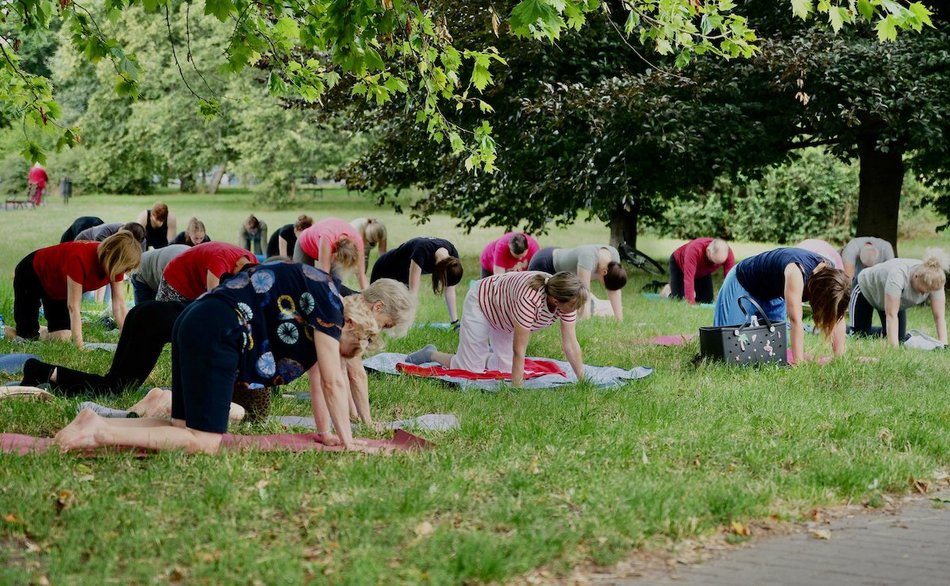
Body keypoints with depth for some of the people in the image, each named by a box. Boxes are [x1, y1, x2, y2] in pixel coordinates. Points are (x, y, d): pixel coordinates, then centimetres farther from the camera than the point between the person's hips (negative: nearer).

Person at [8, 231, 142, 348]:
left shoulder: (116, 266, -22)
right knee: (29, 334, -9)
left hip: (59, 287, 6)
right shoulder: (80, 258, -43)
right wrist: (80, 346, -45)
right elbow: (73, 306, -42)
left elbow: (119, 305, -20)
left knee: (63, 337, -5)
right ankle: (8, 332, 21)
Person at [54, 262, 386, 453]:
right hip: (216, 335, -10)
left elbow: (317, 379, 28)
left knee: (185, 429, 10)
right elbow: (332, 382, -4)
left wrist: (325, 433, 29)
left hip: (194, 325, 10)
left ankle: (97, 423, -2)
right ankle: (101, 433, -19)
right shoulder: (329, 300, -4)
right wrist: (346, 440, 3)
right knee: (205, 443, -11)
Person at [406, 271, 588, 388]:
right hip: (482, 302, -7)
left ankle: (484, 356, 34)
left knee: (506, 368, 5)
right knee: (470, 370, -6)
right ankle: (431, 354, 18)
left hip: (503, 313, 7)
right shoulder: (529, 299, -44)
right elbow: (519, 350, -39)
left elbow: (570, 344, -18)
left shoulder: (568, 298, -24)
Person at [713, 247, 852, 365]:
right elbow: (795, 320, -44)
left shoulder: (831, 272, -21)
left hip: (772, 294, 7)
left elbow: (837, 318, -19)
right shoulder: (796, 272, -42)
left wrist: (839, 358, -24)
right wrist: (799, 362, -45)